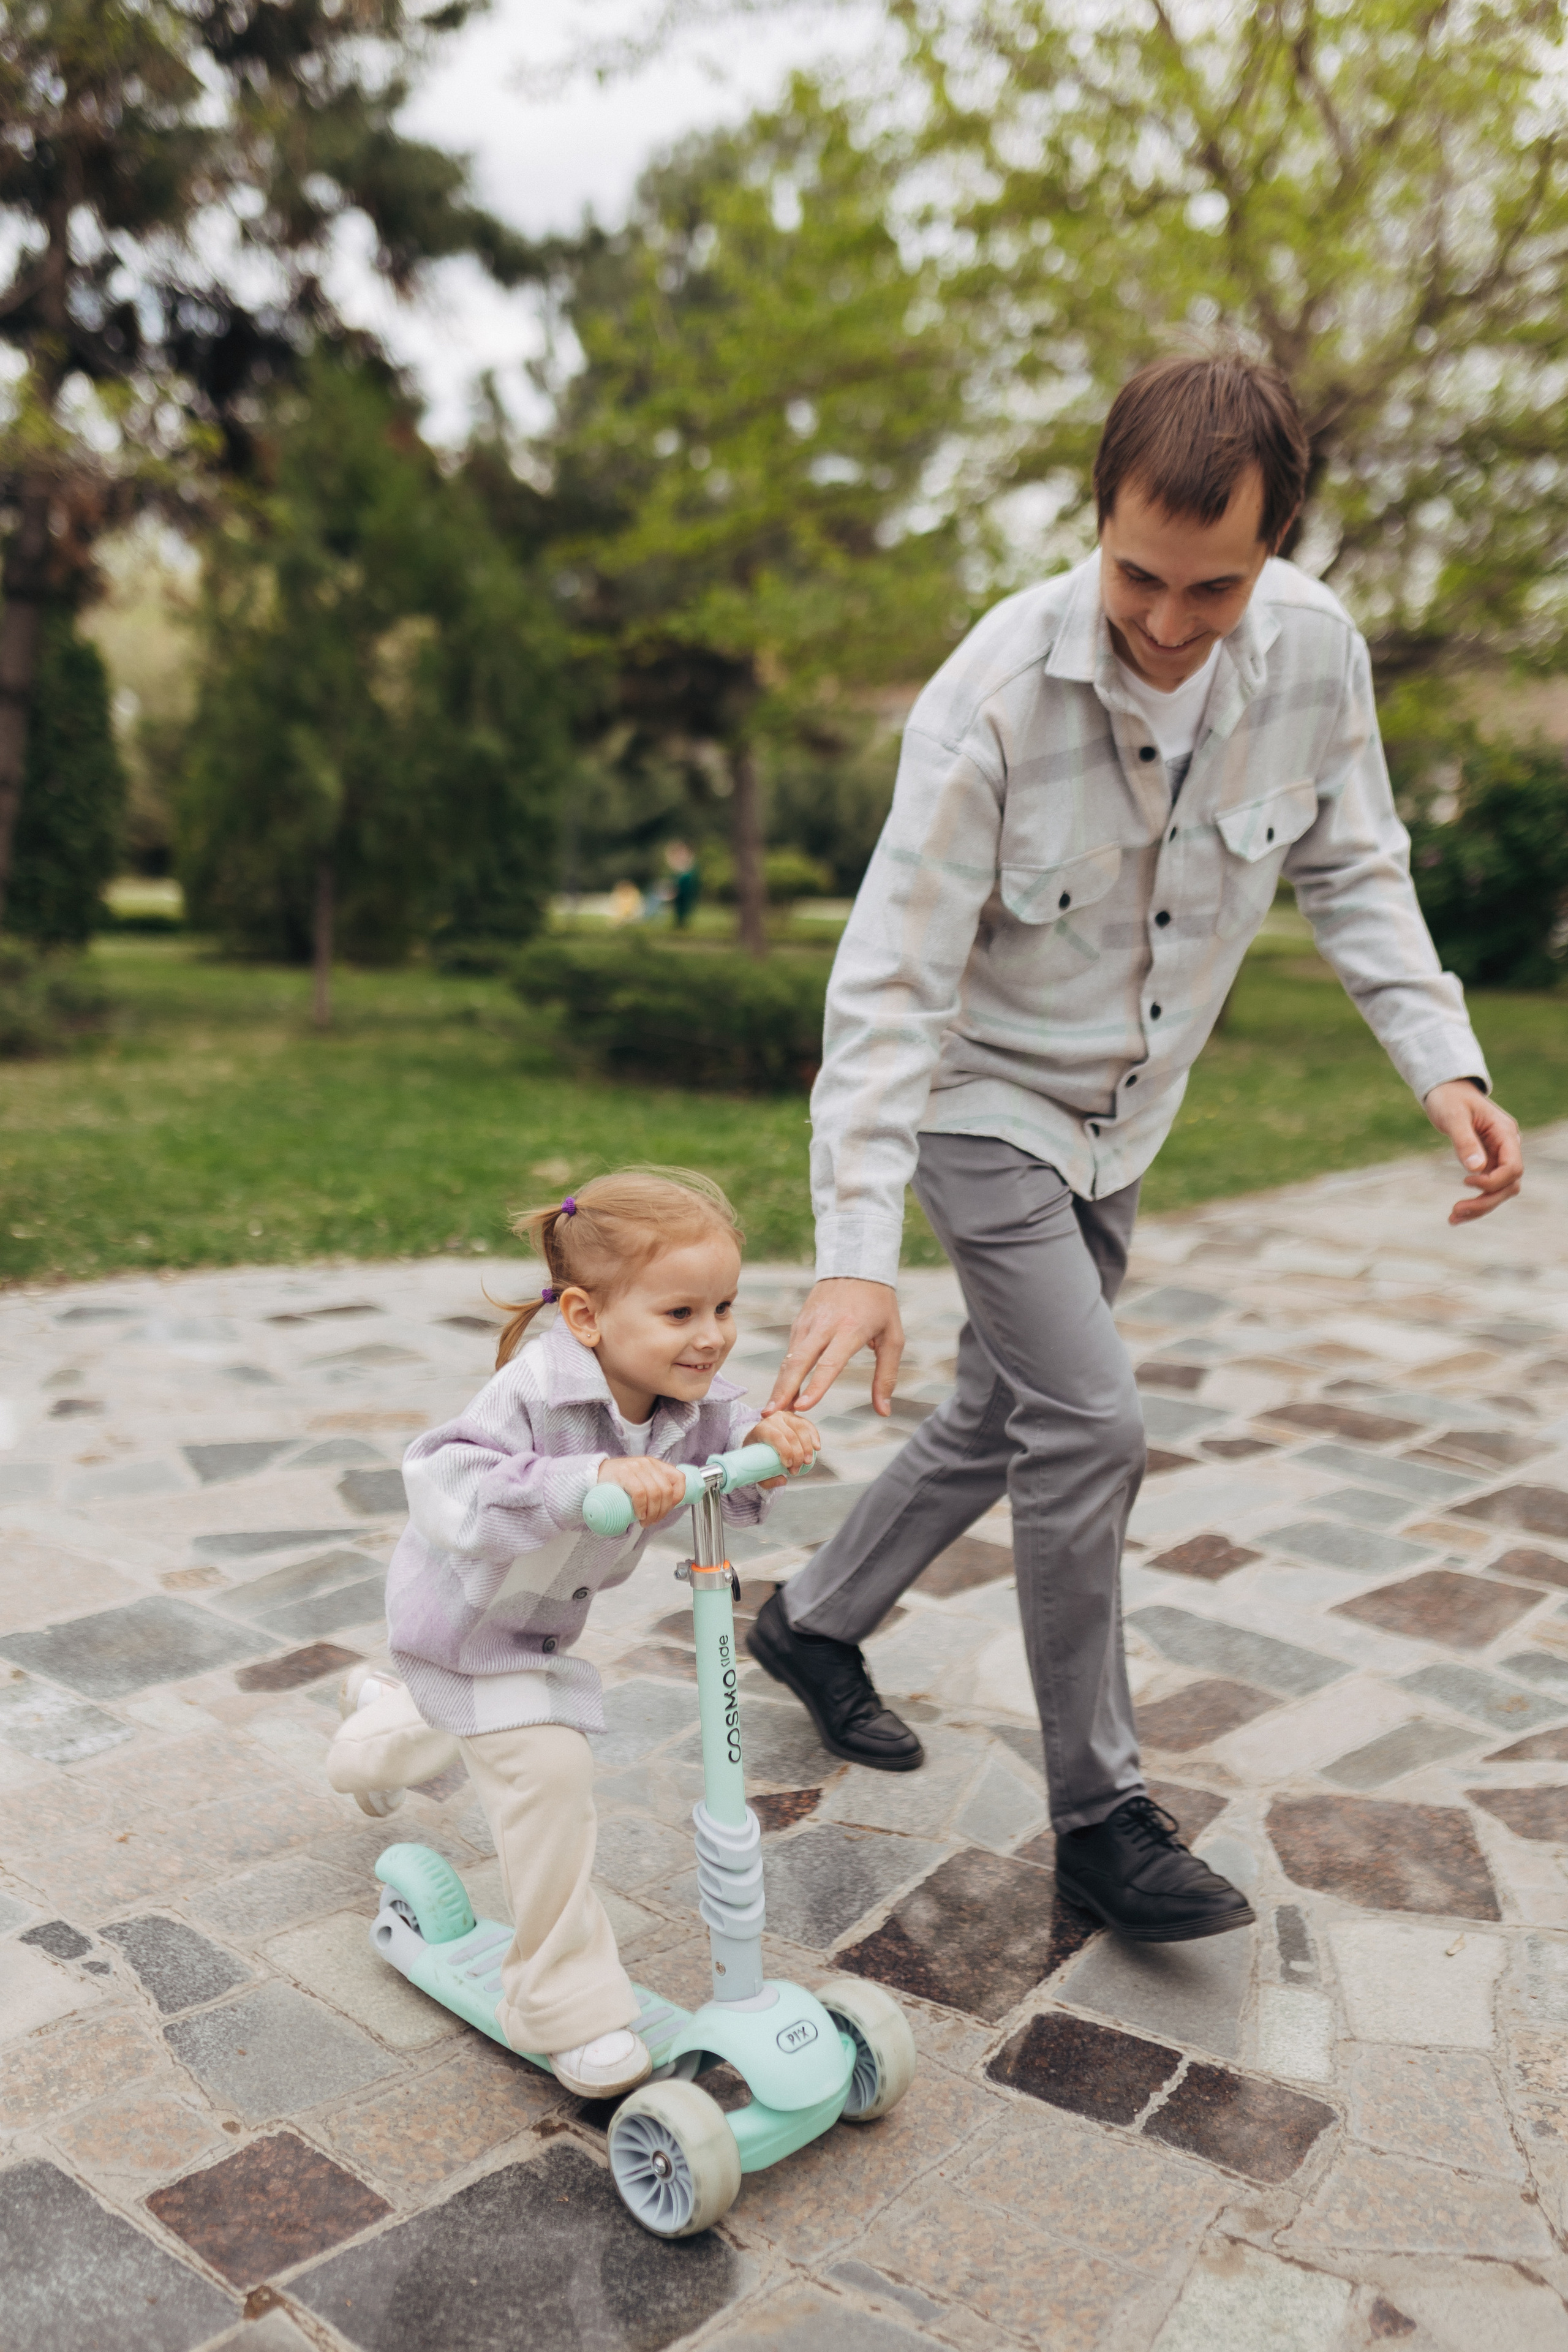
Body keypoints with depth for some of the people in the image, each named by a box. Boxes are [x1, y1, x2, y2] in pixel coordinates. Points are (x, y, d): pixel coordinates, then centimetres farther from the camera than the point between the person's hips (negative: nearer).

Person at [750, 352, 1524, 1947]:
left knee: (996, 1429, 15)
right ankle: (1100, 1816, 7)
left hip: (1122, 1117, 6)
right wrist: (856, 1253, -34)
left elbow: (1353, 869, 2)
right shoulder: (995, 695, -27)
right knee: (1088, 1427, -13)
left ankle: (813, 1623, 39)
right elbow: (890, 985, -27)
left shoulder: (1314, 650, -13)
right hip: (987, 1100, -5)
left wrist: (1442, 1061, -12)